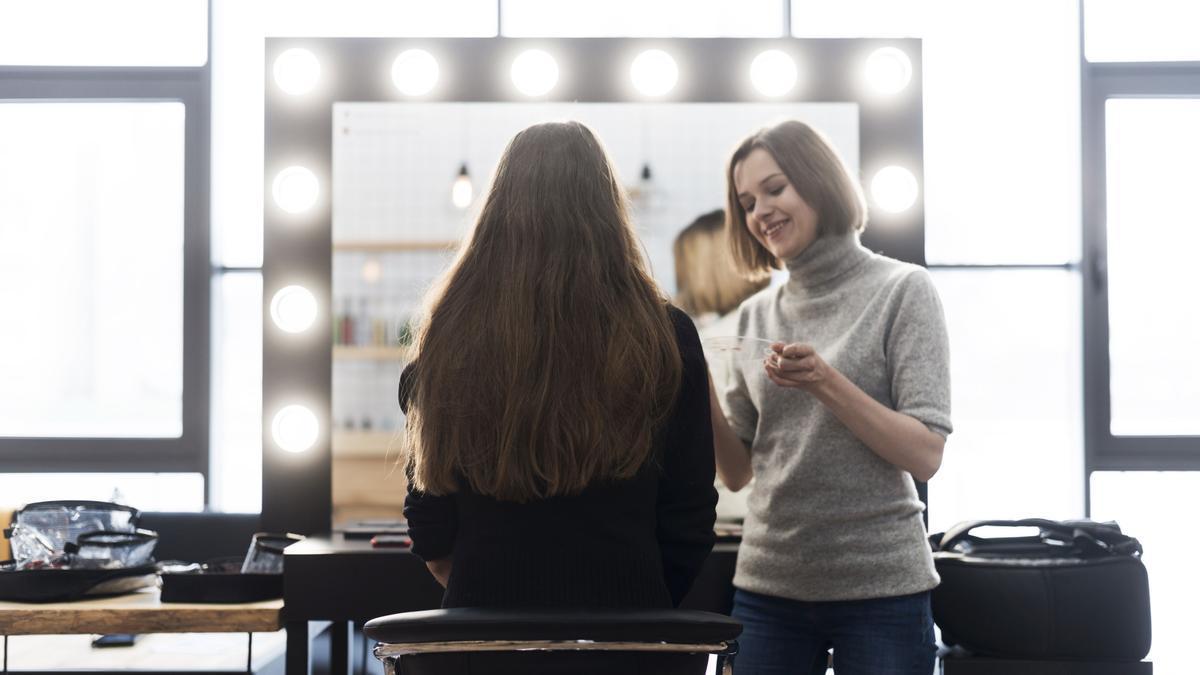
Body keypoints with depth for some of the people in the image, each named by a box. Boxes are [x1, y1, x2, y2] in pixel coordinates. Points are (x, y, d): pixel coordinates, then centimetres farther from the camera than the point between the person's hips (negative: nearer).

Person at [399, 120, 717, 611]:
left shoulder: (450, 334, -4)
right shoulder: (665, 336, -6)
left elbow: (430, 535, 3)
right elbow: (689, 520, -1)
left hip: (484, 608, 1)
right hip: (623, 610, -1)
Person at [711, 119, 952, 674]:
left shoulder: (902, 290, -4)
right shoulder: (756, 315, 9)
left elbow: (925, 456, -10)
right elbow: (737, 473, 9)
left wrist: (827, 383, -21)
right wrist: (702, 394, -8)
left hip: (880, 586, -4)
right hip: (768, 586, 4)